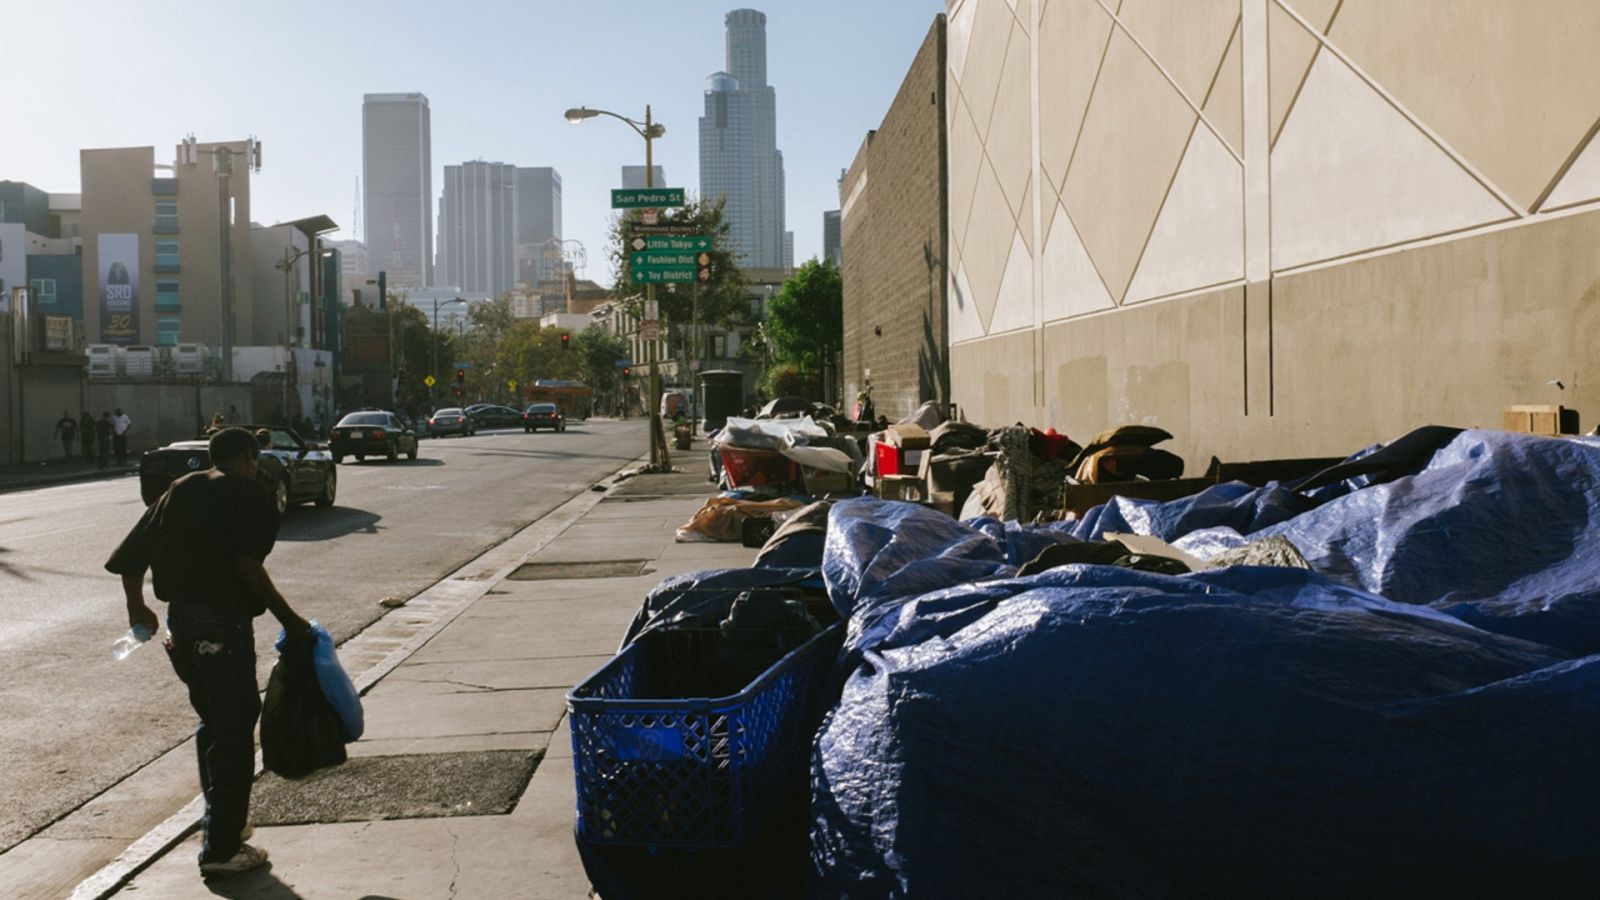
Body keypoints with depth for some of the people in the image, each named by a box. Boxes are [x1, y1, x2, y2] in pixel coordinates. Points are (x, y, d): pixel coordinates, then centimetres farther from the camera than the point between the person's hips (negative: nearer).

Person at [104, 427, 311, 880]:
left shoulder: (180, 491, 13)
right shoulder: (247, 495, -8)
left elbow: (130, 554, 14)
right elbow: (248, 566, -19)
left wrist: (137, 607, 27)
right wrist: (289, 619, -14)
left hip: (180, 622, 8)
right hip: (223, 626, -8)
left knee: (212, 724, 23)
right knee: (234, 734, -1)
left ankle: (221, 822, 34)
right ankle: (221, 850, 3)